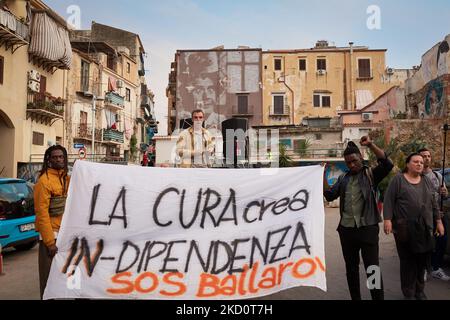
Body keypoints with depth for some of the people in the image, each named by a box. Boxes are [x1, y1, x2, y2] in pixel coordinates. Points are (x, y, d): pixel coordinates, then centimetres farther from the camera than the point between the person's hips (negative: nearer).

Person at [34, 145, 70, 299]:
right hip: (52, 233, -7)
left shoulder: (67, 178, 11)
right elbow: (42, 213, -15)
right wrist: (50, 242, -17)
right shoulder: (44, 181, -11)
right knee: (49, 276, 1)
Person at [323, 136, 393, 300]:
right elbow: (330, 196, 4)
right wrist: (323, 175, -4)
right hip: (346, 230, 5)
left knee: (373, 268, -1)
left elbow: (387, 164, -19)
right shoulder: (343, 178, 11)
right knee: (351, 268, 15)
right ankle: (355, 298, 30)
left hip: (368, 228, -4)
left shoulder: (371, 174, -1)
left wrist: (371, 145, -22)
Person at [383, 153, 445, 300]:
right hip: (405, 228, -4)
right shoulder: (398, 179, -1)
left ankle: (419, 290, 24)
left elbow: (433, 203, 18)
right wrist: (387, 219, -14)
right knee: (408, 260, 0)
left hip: (425, 228, 5)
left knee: (422, 260, 7)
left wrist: (438, 221, 14)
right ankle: (409, 293, 13)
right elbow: (389, 200, -6)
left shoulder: (427, 181, 15)